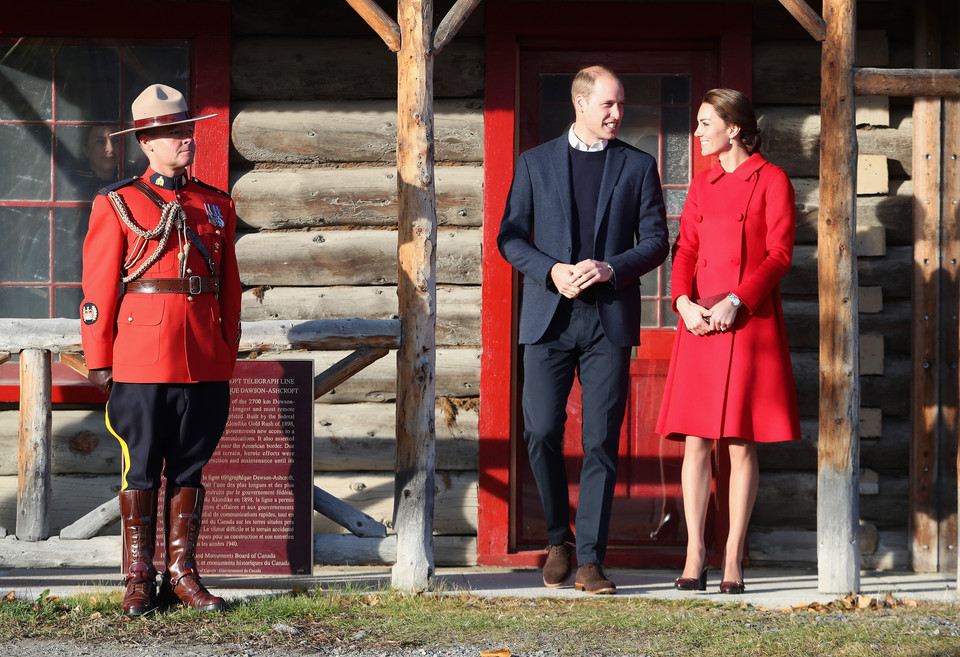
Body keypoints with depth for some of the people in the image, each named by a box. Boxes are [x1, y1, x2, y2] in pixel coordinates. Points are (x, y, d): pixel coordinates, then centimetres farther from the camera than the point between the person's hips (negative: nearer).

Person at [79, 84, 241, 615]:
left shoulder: (217, 206, 13)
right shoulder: (116, 204, 2)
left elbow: (229, 288, 15)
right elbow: (97, 287, -1)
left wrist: (228, 356, 11)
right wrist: (99, 361, -4)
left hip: (205, 366, 4)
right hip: (141, 362, -4)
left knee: (190, 467, 7)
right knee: (141, 470, 0)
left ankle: (182, 574, 13)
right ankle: (138, 582, 5)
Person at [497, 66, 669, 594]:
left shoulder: (638, 167, 10)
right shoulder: (536, 163, 10)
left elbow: (655, 241, 7)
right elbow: (510, 237, 8)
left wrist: (611, 268, -11)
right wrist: (551, 271, -10)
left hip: (610, 317, 0)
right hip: (549, 315, 0)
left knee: (601, 441, -4)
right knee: (541, 432, -7)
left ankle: (590, 559, -1)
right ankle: (559, 538, 15)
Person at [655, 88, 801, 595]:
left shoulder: (772, 182, 1)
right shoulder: (702, 185, 17)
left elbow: (779, 254, -6)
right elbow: (685, 249, 13)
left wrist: (736, 300, -17)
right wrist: (684, 301, -6)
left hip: (750, 322, -4)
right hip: (700, 322, 5)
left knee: (741, 443, -3)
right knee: (695, 439, -1)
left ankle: (733, 559, 1)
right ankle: (694, 556, 1)